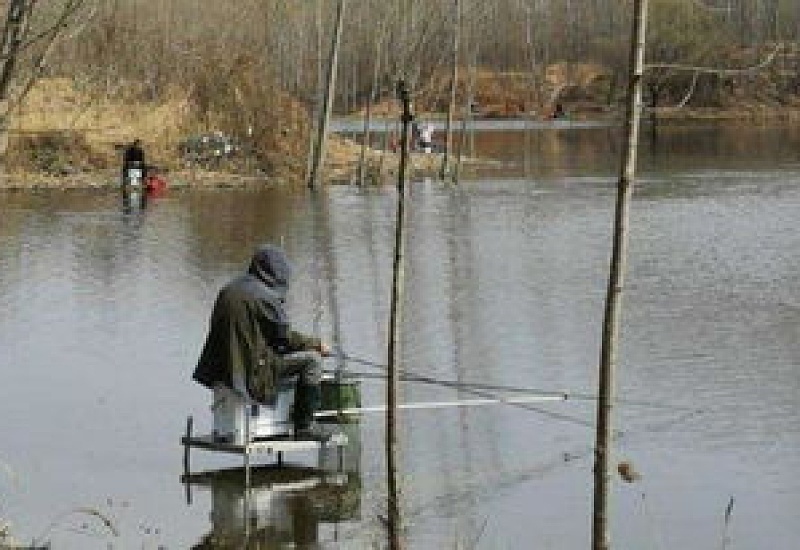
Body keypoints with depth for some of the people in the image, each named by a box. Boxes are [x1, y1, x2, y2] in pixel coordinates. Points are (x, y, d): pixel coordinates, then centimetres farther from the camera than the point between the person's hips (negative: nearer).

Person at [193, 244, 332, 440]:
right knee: (312, 359, -4)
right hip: (254, 369, -9)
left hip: (227, 368, 9)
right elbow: (285, 336, -10)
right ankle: (304, 425, -2)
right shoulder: (265, 297, -14)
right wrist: (317, 344, 7)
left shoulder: (230, 290, 11)